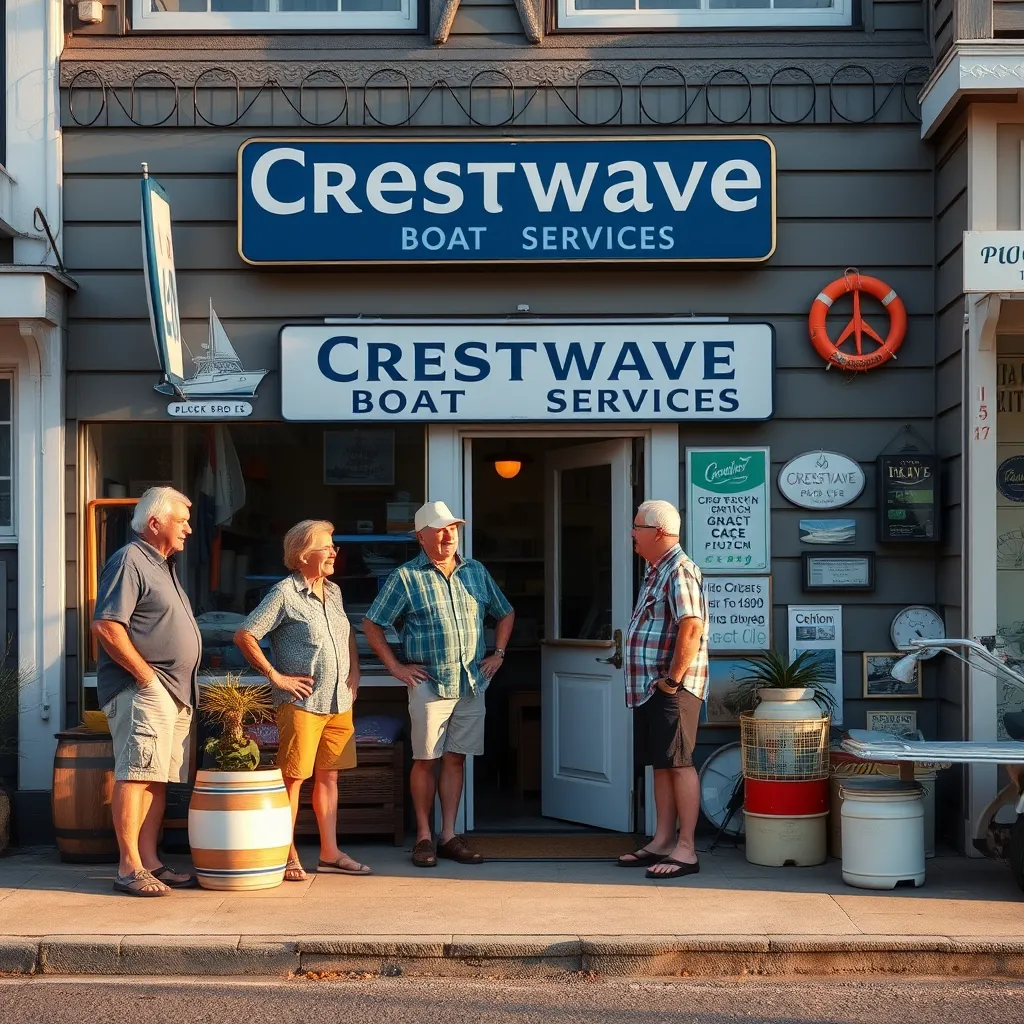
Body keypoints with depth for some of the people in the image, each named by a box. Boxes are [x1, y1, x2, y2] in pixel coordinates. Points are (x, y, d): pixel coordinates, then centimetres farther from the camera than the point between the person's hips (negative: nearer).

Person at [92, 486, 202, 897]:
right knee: (135, 776, -11)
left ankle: (149, 862, 12)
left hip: (174, 693, 10)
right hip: (142, 691, -10)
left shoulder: (163, 565, 21)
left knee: (158, 779, 9)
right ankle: (129, 868, -11)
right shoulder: (129, 560, -9)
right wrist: (145, 675, -16)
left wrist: (184, 686, 15)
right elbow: (106, 627, -19)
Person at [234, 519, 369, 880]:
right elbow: (244, 636, -13)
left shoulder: (334, 592, 13)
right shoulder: (285, 593, -10)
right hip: (301, 703, -7)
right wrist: (275, 676, -12)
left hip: (339, 702, 7)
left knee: (328, 776, 11)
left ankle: (330, 853, 17)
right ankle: (288, 856, 5)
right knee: (292, 779, -1)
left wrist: (354, 671, 15)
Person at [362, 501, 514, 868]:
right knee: (425, 760, 0)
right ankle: (424, 837, 8)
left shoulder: (476, 572, 11)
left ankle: (449, 835, 12)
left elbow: (505, 613, 23)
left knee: (456, 758, 7)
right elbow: (371, 624, 1)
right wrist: (395, 666, -3)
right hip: (429, 684, -4)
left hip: (472, 684, 4)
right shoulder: (406, 577, -2)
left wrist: (498, 654, 12)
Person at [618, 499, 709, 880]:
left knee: (678, 763, -8)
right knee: (661, 764, 12)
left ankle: (685, 850, -6)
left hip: (673, 688, -10)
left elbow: (691, 628, -26)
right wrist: (656, 682, 16)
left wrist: (672, 680, -22)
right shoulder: (657, 571, 17)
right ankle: (662, 842, 18)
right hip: (649, 687, 10)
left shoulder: (679, 572, -15)